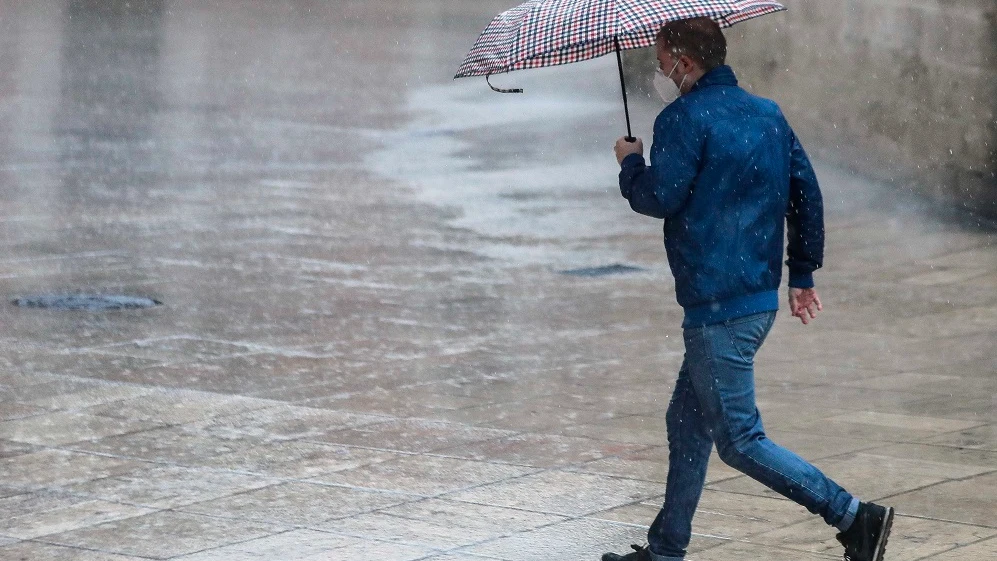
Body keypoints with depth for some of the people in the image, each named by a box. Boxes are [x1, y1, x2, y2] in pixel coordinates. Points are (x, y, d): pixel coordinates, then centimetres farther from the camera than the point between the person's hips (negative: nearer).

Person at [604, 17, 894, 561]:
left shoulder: (685, 119, -12)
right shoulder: (768, 114, 13)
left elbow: (660, 198, -18)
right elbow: (807, 193, 15)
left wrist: (630, 163, 2)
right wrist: (802, 274, 21)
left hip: (717, 307, -9)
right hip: (760, 298, 10)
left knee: (740, 440, -5)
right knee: (687, 424, 18)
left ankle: (854, 517, -11)